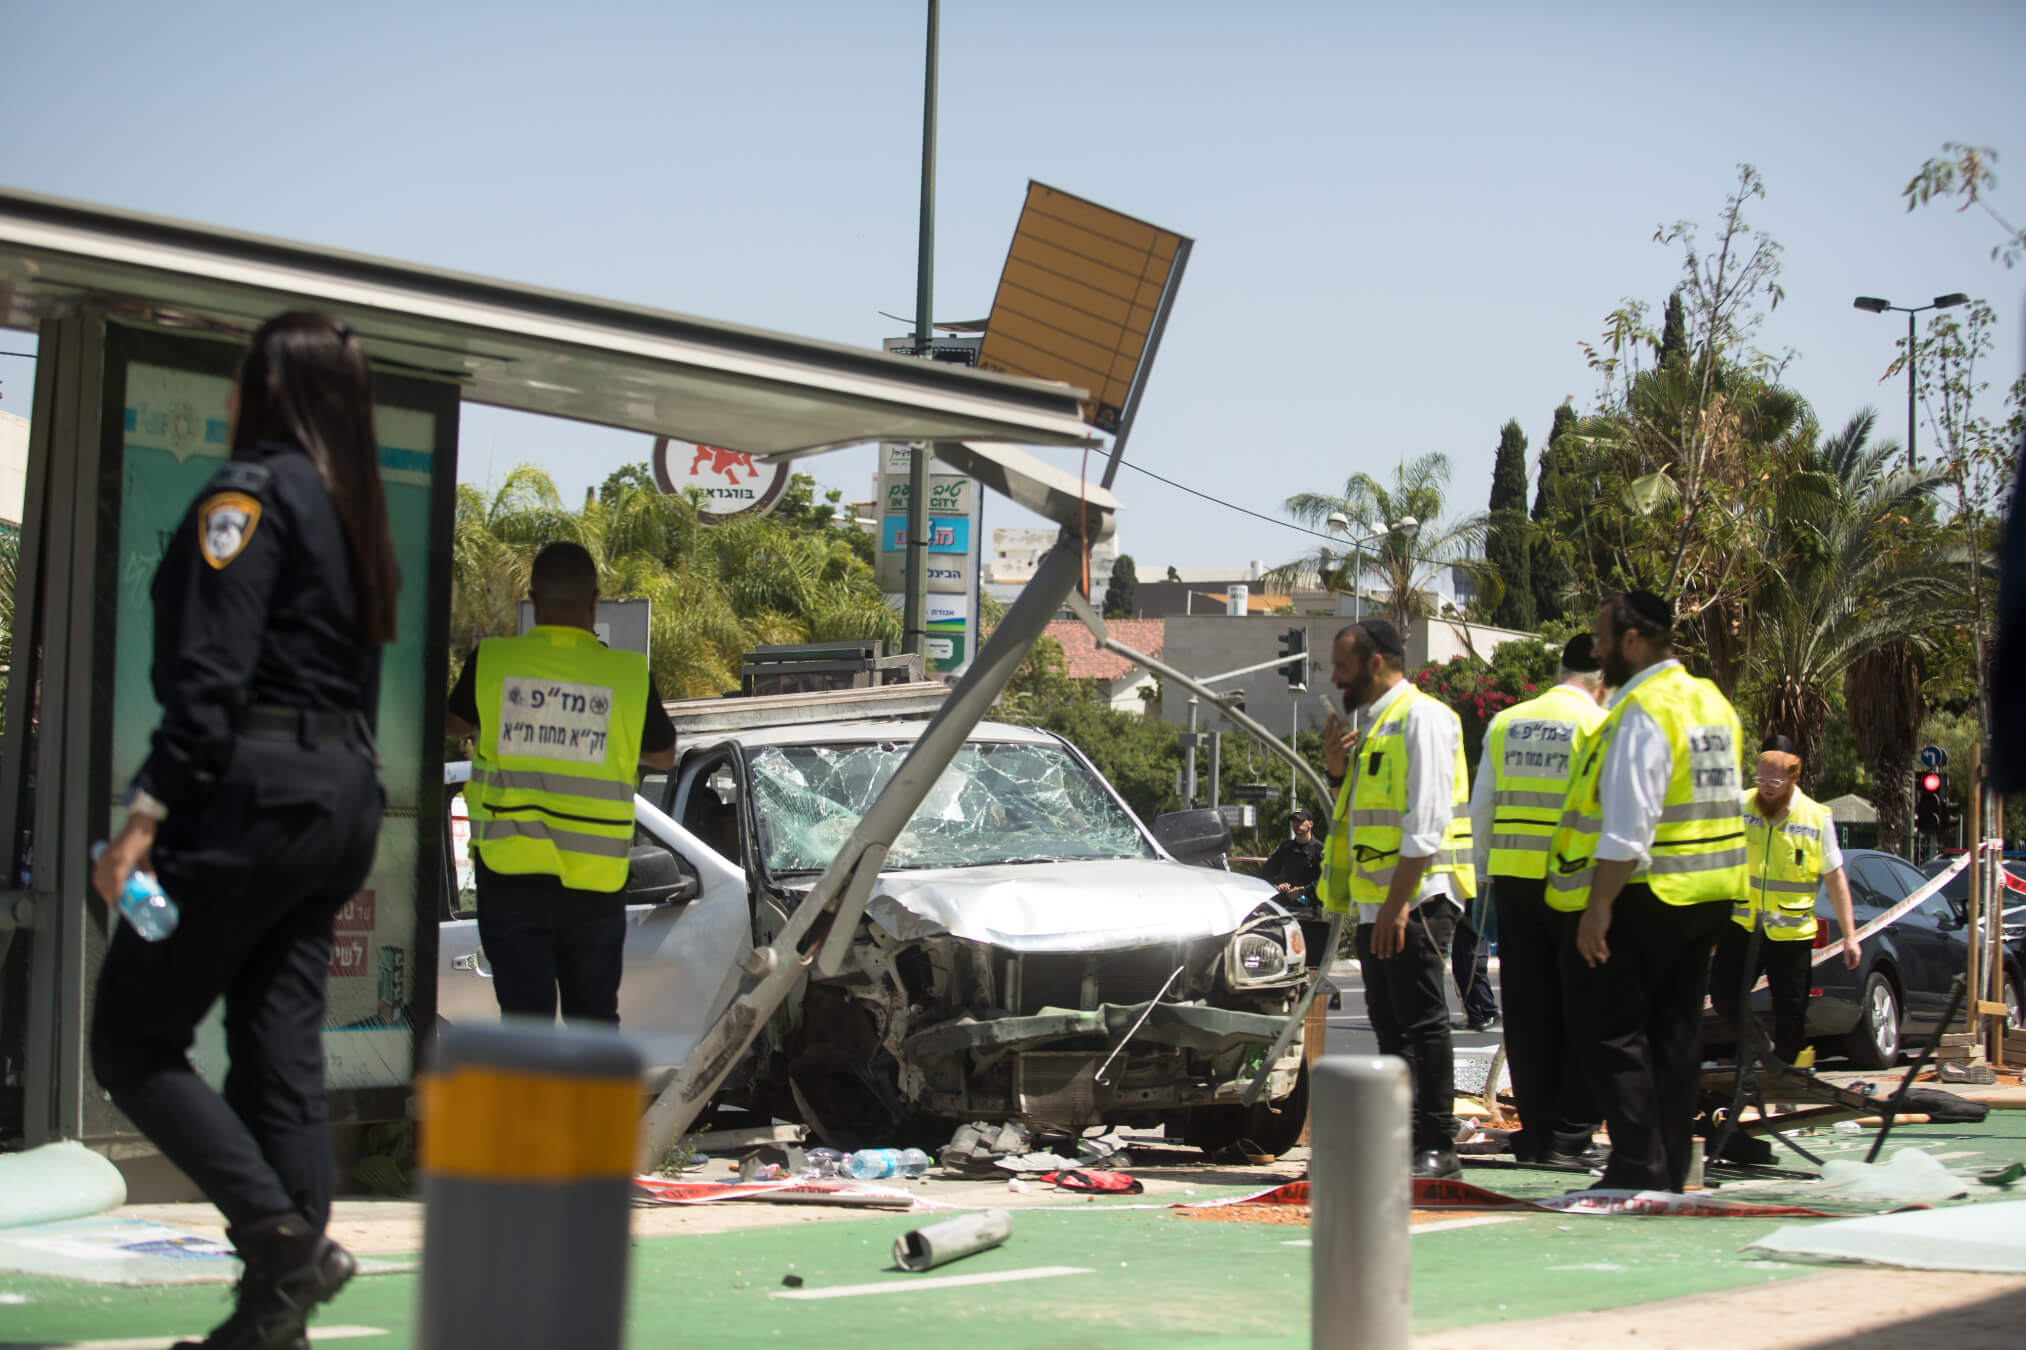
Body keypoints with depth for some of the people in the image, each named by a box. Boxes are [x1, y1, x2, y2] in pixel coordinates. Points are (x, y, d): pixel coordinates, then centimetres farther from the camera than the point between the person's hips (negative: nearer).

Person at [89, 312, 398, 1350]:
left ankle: (285, 1235, -14)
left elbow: (212, 671, -18)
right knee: (281, 1055, 7)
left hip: (253, 795, -9)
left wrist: (148, 811, -19)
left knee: (131, 1041, -2)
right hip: (343, 799, 9)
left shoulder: (252, 487, -8)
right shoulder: (357, 516, 19)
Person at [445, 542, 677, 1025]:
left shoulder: (490, 662, -5)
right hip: (595, 878, 1)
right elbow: (664, 755, 12)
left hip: (510, 874, -1)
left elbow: (456, 724, 17)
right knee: (594, 1019, 16)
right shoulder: (629, 674, -4)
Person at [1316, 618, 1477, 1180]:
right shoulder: (1368, 722, 19)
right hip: (1375, 901, 9)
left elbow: (1426, 821, -18)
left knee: (1422, 1019, -7)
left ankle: (1438, 1144, -4)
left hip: (1416, 898, -9)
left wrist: (1398, 901, -22)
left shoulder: (1420, 718, -11)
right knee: (1389, 1023, 11)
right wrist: (1339, 769, 8)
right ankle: (1403, 1137, 16)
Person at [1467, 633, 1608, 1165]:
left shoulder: (1504, 724, 11)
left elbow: (1481, 809, 13)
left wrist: (1486, 872, 20)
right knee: (1583, 1012, 2)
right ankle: (1569, 1135, 0)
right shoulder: (1599, 726, -5)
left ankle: (1535, 1130, 12)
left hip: (1512, 879, 5)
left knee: (1528, 1013, 9)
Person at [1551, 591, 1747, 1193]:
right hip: (1708, 895, 9)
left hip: (1650, 894, -9)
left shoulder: (1642, 713, -16)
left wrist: (1597, 907, -19)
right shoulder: (1712, 702, 14)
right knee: (1678, 1031, 12)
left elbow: (1627, 829, -21)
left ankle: (1639, 1168, -7)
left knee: (1620, 1032, -3)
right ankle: (1672, 1169, 15)